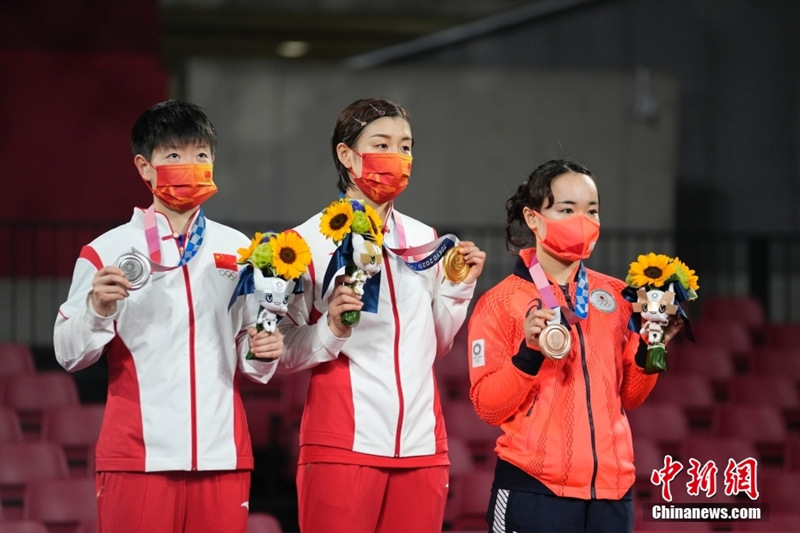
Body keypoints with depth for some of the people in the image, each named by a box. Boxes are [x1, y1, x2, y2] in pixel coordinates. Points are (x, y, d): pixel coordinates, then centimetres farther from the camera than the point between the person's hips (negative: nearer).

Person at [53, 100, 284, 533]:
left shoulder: (238, 250, 13)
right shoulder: (107, 253, 1)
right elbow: (69, 355, -2)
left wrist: (262, 354, -3)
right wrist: (98, 310, -19)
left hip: (222, 454, 3)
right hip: (138, 459, -3)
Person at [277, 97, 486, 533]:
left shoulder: (425, 240, 13)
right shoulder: (308, 241, -3)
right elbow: (285, 353, -5)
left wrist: (458, 287, 6)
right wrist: (331, 329, -22)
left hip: (422, 447, 5)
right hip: (342, 447, -5)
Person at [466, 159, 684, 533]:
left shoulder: (616, 296, 10)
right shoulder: (500, 303, -2)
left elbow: (627, 397, 14)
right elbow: (488, 407, -5)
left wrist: (649, 348, -2)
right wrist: (529, 353, -18)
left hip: (611, 490, 4)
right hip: (533, 489, -4)